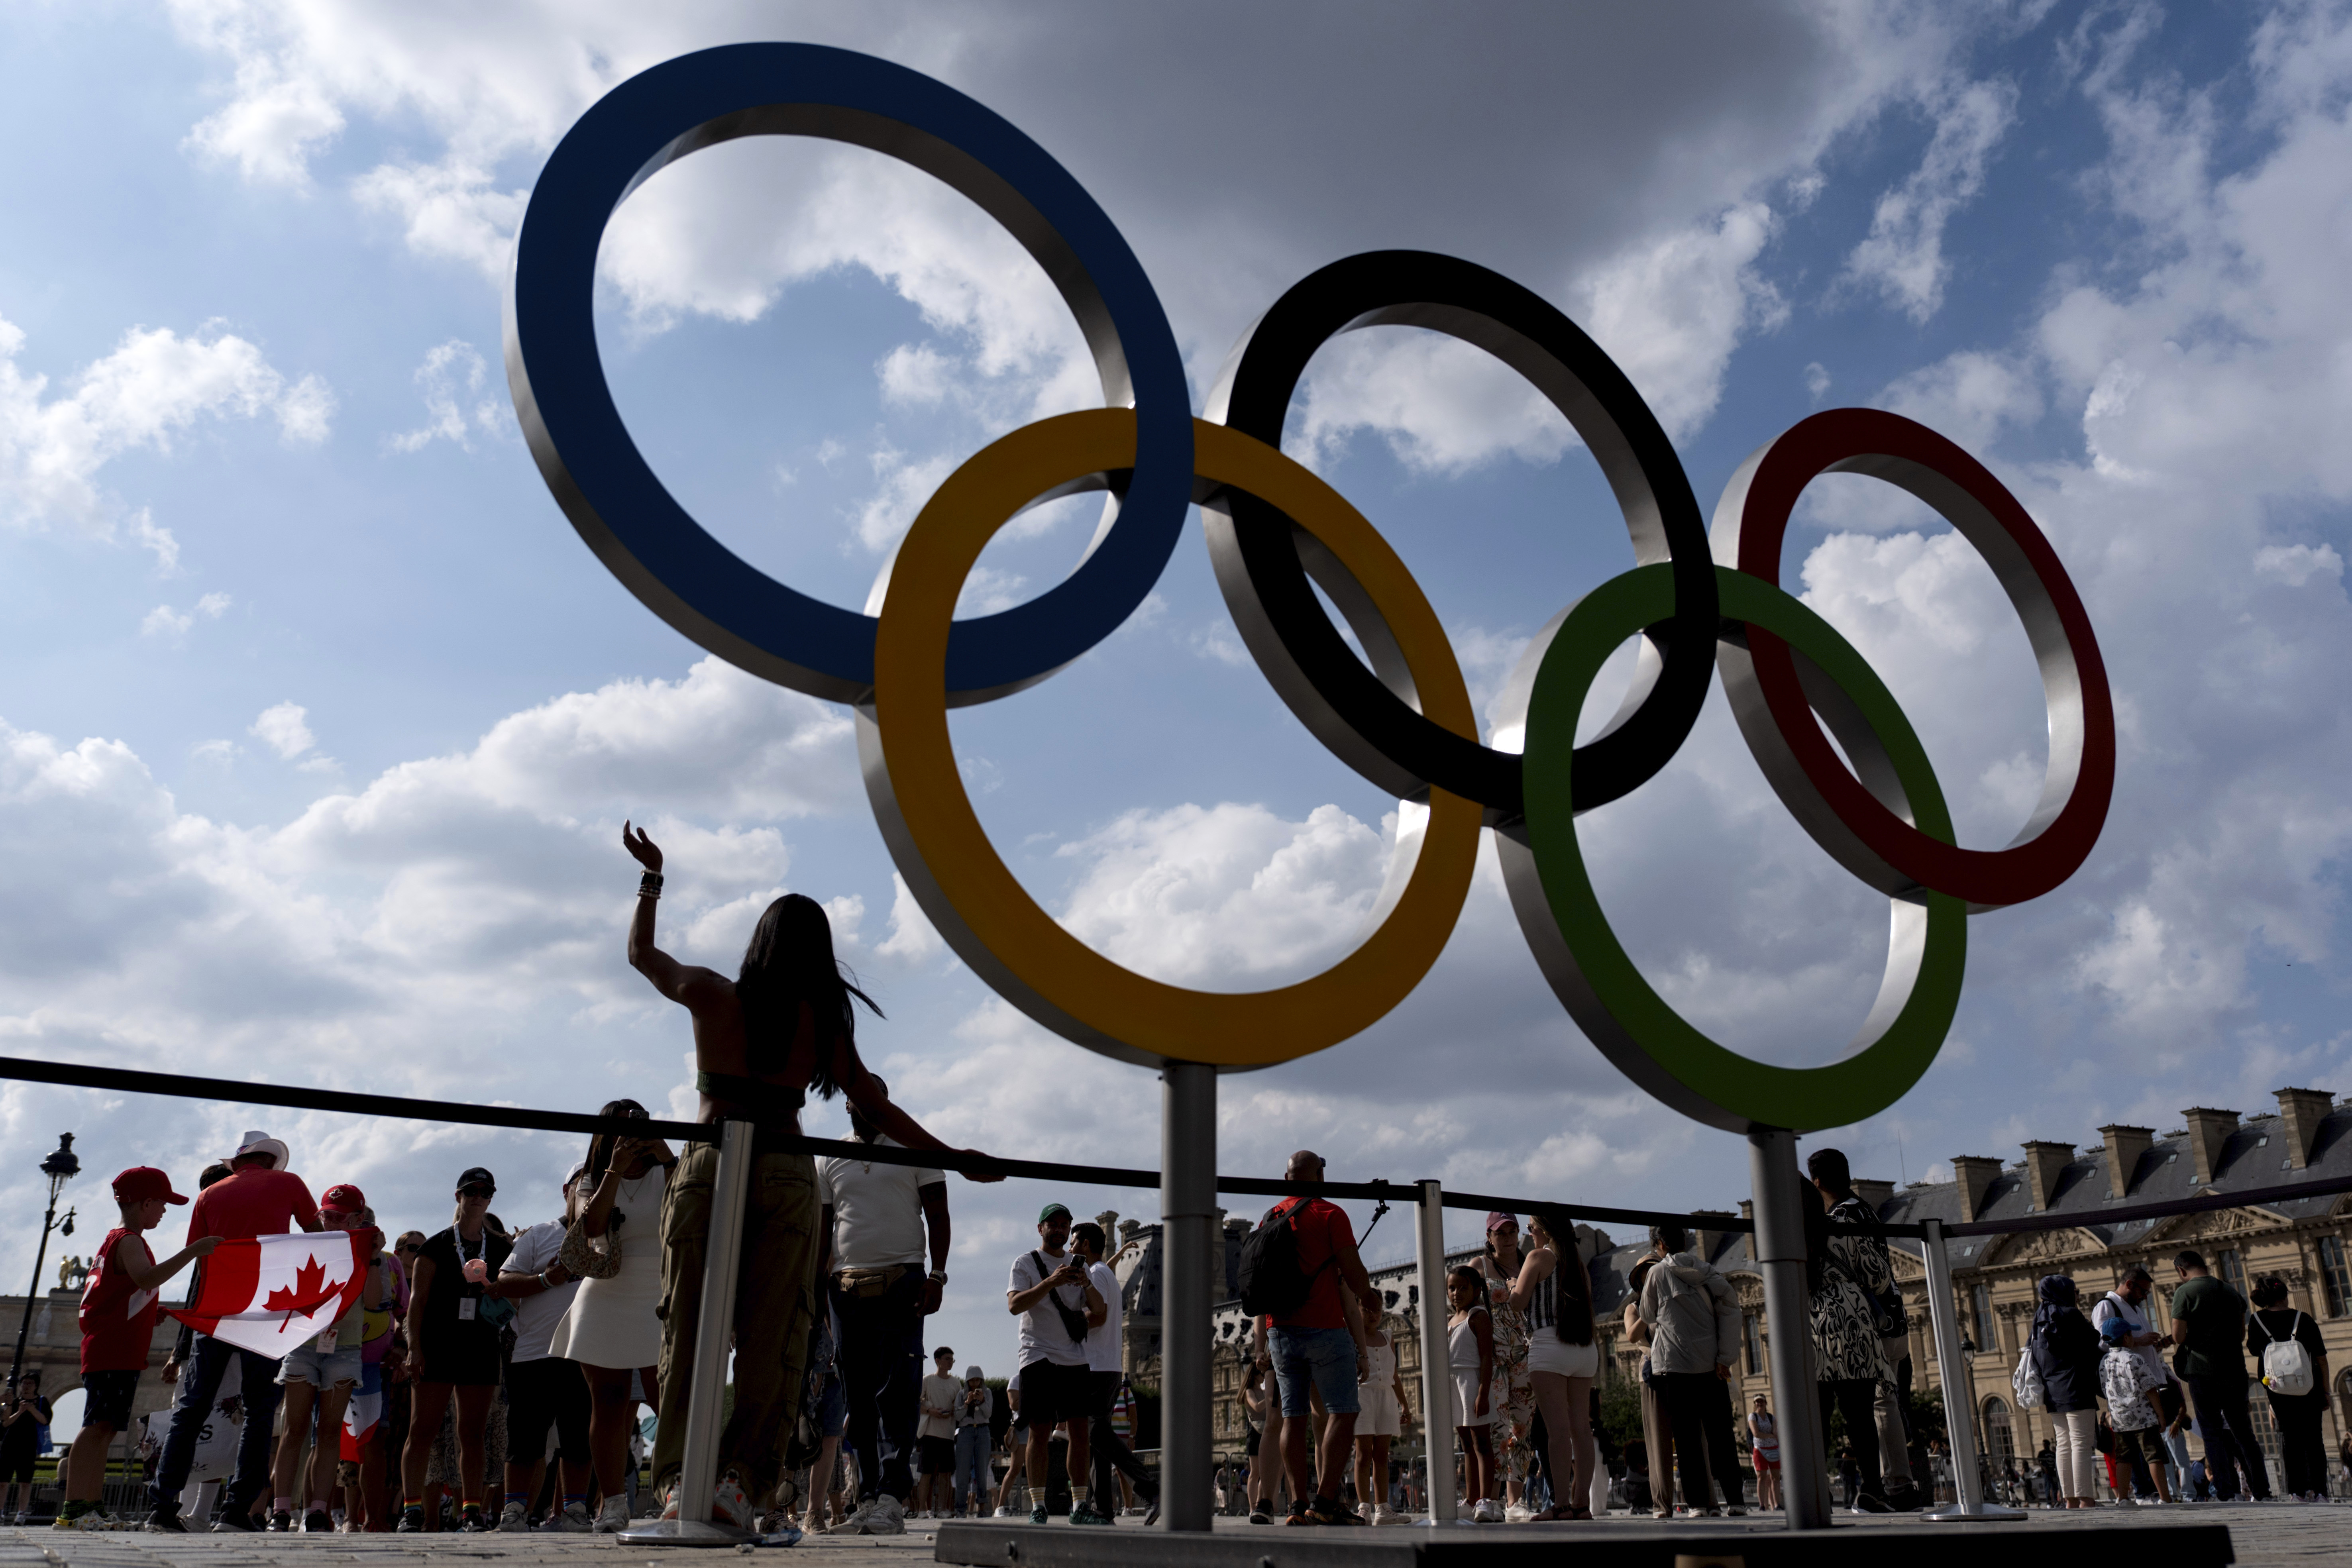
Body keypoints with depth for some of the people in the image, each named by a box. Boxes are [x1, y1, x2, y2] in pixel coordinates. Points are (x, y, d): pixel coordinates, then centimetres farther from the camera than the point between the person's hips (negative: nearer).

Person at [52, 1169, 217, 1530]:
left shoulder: (116, 1240, 23)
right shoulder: (129, 1242, -10)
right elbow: (148, 1278, -31)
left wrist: (152, 1311, 23)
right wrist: (193, 1252, -36)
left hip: (120, 1354, 11)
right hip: (113, 1353, -11)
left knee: (103, 1430, 9)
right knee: (97, 1427, -14)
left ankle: (92, 1509, 10)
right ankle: (74, 1508, -18)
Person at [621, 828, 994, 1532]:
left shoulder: (711, 994, 3)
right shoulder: (827, 1021, 3)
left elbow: (640, 953, 21)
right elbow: (876, 1109, 6)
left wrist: (652, 877, 34)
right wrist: (952, 1156, 14)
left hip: (710, 1168, 1)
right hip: (788, 1176, 0)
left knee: (690, 1329, 7)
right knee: (773, 1339, 4)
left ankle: (677, 1476, -1)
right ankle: (740, 1478, -6)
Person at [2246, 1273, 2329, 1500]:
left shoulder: (2257, 1320, -1)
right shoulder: (2304, 1318, -2)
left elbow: (2253, 1350, 11)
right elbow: (2321, 1358, -3)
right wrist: (2326, 1392, 4)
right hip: (2310, 1386, 0)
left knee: (2288, 1436, 7)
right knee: (2312, 1436, 9)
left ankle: (2297, 1490, -1)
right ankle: (2316, 1488, 4)